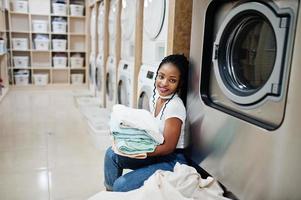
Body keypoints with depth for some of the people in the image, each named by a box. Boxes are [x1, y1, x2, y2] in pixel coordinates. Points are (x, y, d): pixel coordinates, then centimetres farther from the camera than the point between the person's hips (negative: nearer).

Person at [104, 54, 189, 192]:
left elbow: (168, 147, -21)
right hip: (156, 152, 8)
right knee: (112, 153, 0)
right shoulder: (155, 98, 2)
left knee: (121, 186, -18)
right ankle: (110, 192, 17)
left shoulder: (175, 106, -23)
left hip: (171, 161, -8)